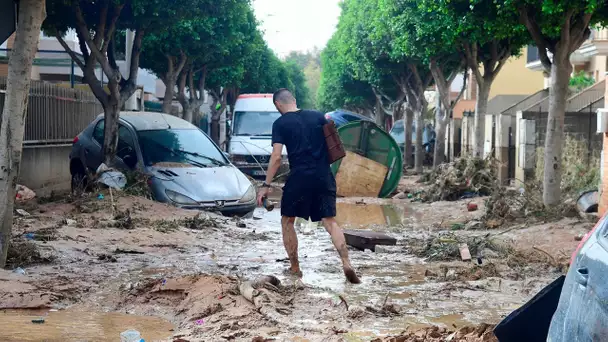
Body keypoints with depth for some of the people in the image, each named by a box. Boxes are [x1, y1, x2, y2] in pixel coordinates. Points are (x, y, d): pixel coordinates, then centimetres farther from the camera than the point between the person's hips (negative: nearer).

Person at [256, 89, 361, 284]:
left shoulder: (280, 124, -2)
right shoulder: (318, 116, 10)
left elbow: (276, 157, -9)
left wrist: (266, 185, -6)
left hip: (299, 177, -4)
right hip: (324, 176, 4)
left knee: (287, 221, 13)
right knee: (330, 221, 4)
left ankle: (295, 269, 15)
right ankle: (346, 264, -13)